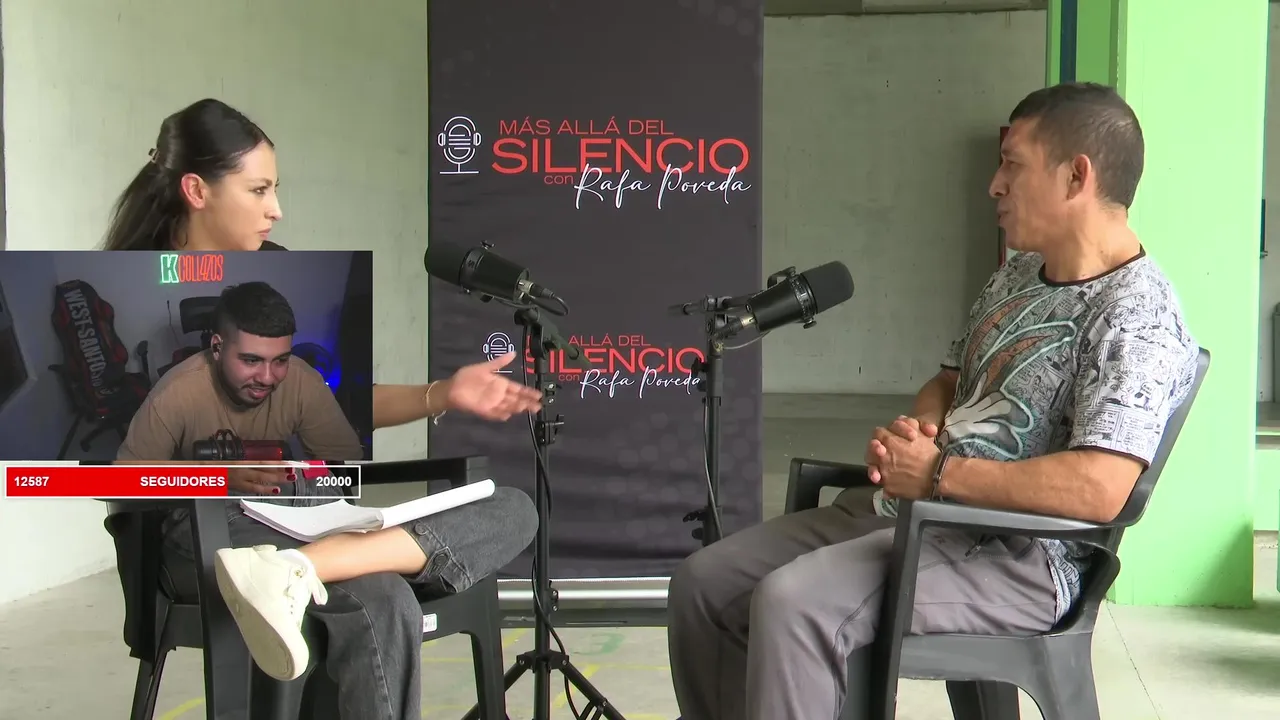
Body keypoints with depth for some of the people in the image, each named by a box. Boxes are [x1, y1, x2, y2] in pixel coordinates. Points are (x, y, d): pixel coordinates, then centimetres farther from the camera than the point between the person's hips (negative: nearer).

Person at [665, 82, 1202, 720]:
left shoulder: (1136, 314, -15)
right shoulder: (1018, 275, 15)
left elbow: (1098, 489, -27)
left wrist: (937, 471, -20)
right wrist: (913, 433, 0)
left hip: (1018, 557, -9)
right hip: (913, 513, 9)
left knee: (791, 604, -31)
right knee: (705, 582, 1)